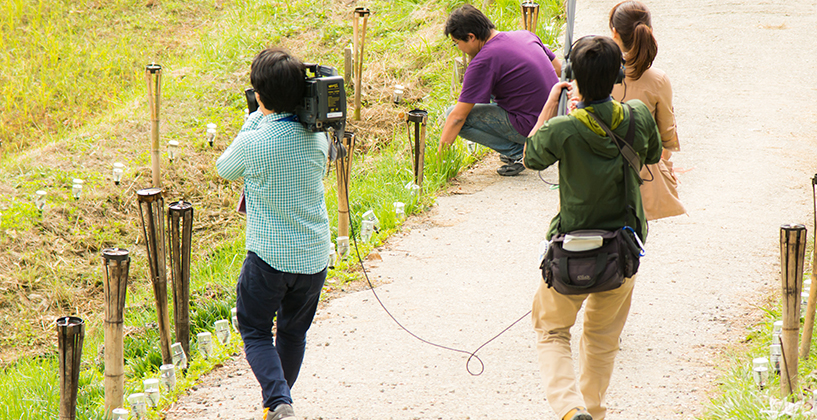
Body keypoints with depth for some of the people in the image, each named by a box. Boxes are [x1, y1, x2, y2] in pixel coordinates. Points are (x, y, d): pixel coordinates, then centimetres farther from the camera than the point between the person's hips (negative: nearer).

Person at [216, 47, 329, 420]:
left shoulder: (253, 142, -19)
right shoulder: (317, 136, -5)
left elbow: (224, 169, 2)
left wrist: (257, 118, 4)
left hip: (268, 256, -4)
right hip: (314, 255, 5)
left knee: (255, 331, 10)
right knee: (294, 332, 21)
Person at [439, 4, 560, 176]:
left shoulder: (483, 61, -17)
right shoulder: (525, 35, 5)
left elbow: (458, 117, -15)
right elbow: (558, 68, 18)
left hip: (532, 127, -8)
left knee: (451, 115, -6)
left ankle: (516, 152, -5)